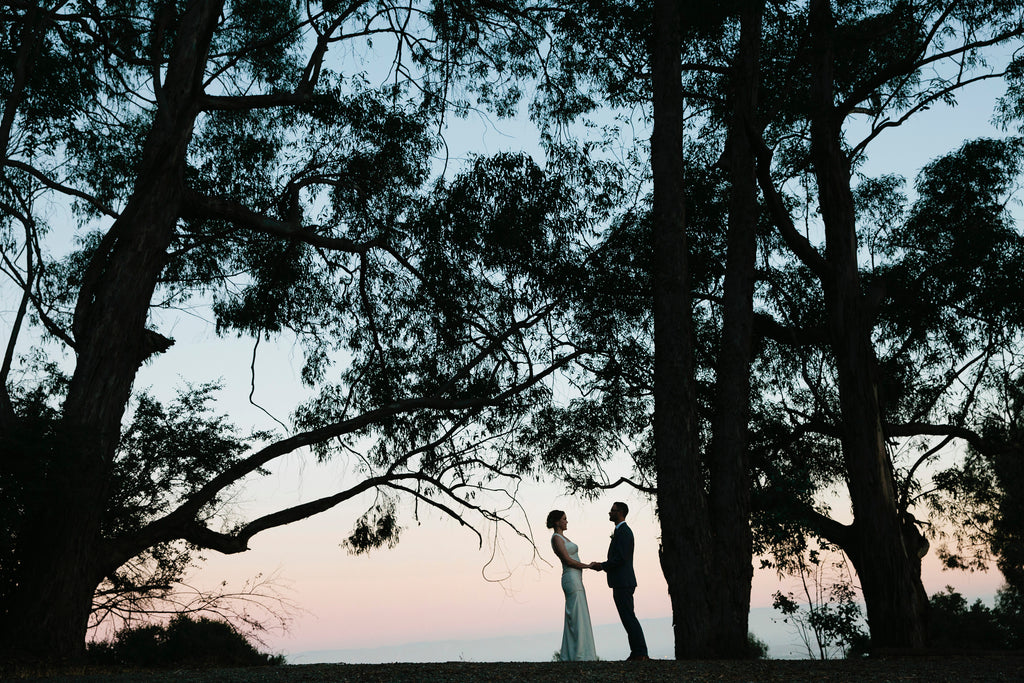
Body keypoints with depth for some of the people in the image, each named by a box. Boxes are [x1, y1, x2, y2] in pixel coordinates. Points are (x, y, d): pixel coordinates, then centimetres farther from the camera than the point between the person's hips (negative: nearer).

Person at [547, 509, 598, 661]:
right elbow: (568, 560, -17)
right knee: (577, 616, -8)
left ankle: (569, 654, 12)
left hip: (575, 579, 10)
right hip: (571, 579, -10)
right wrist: (588, 566, -9)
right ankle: (579, 654, -6)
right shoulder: (556, 538, -11)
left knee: (573, 617, 9)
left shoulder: (562, 537, 19)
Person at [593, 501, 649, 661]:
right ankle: (638, 653, 14)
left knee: (629, 618, -7)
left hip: (623, 583, -11)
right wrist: (602, 565, 11)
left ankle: (640, 652, -4)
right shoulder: (621, 531, 19)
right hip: (621, 583, 11)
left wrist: (602, 566, -11)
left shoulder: (623, 531, -14)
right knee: (628, 618, 11)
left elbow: (621, 558, -21)